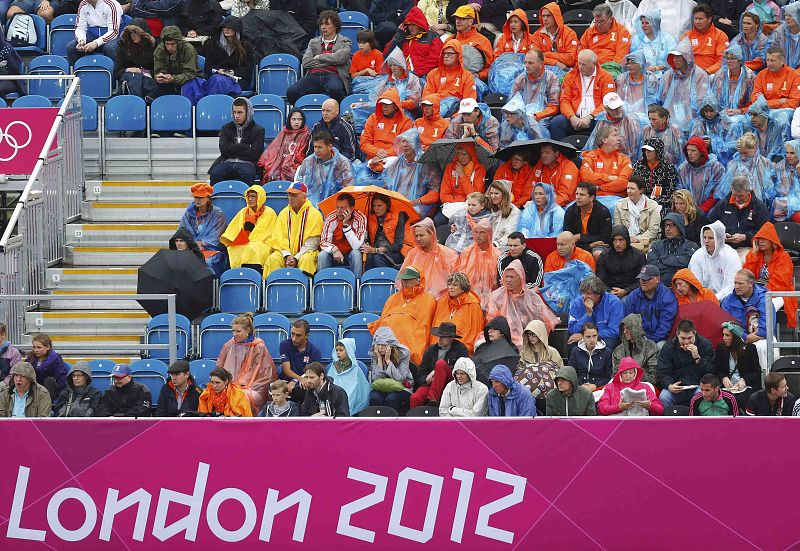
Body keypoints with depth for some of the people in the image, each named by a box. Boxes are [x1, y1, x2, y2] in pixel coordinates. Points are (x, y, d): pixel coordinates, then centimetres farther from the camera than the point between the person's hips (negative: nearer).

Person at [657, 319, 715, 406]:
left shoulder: (705, 345, 0)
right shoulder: (668, 347, 2)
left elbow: (710, 372, -5)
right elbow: (662, 373, -1)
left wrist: (697, 357, -20)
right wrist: (669, 386, -23)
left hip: (697, 386, -1)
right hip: (676, 386, 1)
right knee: (663, 398, -29)